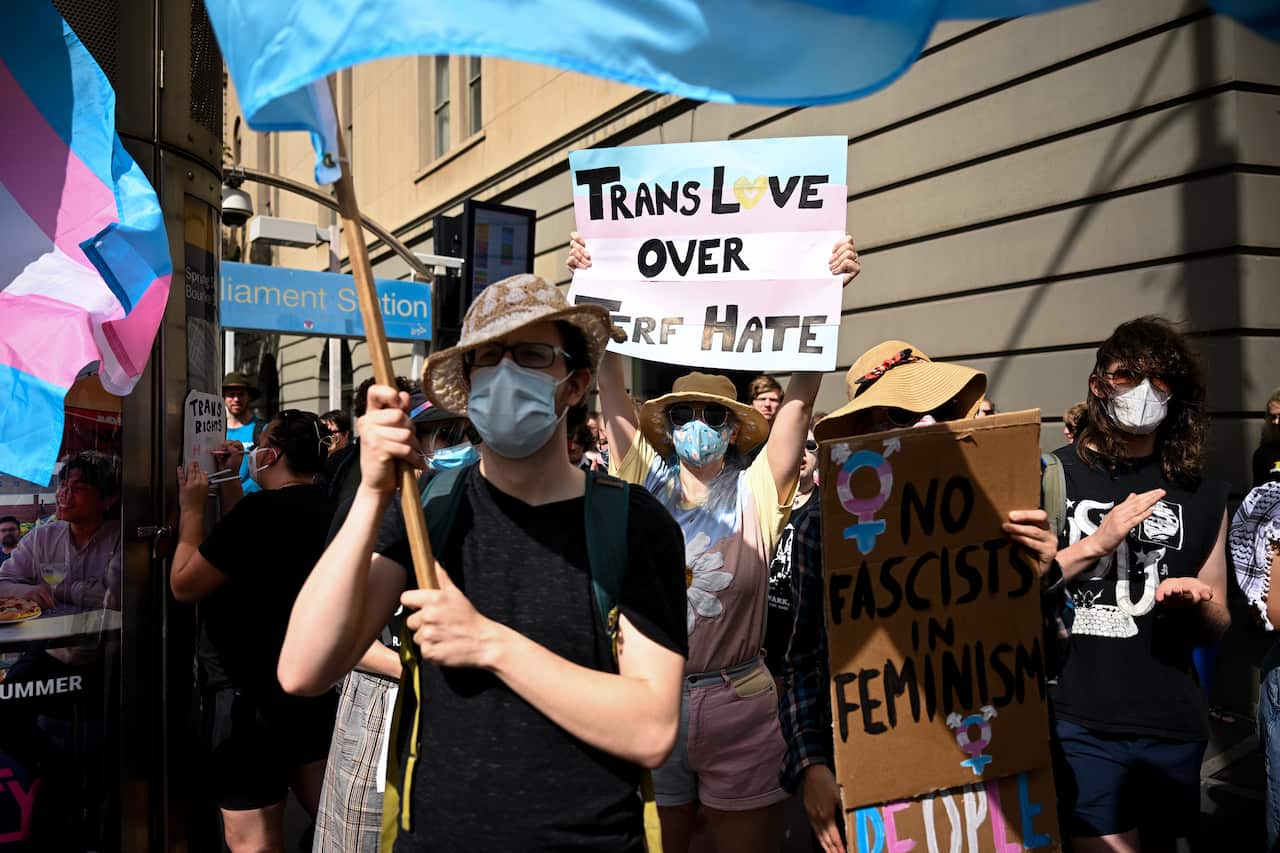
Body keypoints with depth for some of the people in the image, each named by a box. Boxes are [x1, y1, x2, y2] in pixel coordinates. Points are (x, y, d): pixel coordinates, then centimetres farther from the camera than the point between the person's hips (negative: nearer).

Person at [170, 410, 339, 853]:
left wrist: (192, 509, -2)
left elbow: (184, 585, -14)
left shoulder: (260, 509, -22)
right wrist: (235, 479, 17)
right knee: (330, 811, 18)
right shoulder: (323, 508, 5)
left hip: (250, 690, -8)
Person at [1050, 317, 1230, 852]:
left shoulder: (1203, 496, 9)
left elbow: (1215, 626, 16)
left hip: (1174, 726, 4)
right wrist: (1095, 544, -15)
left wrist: (1198, 601, -6)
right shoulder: (1050, 475, -2)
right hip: (1077, 720, -4)